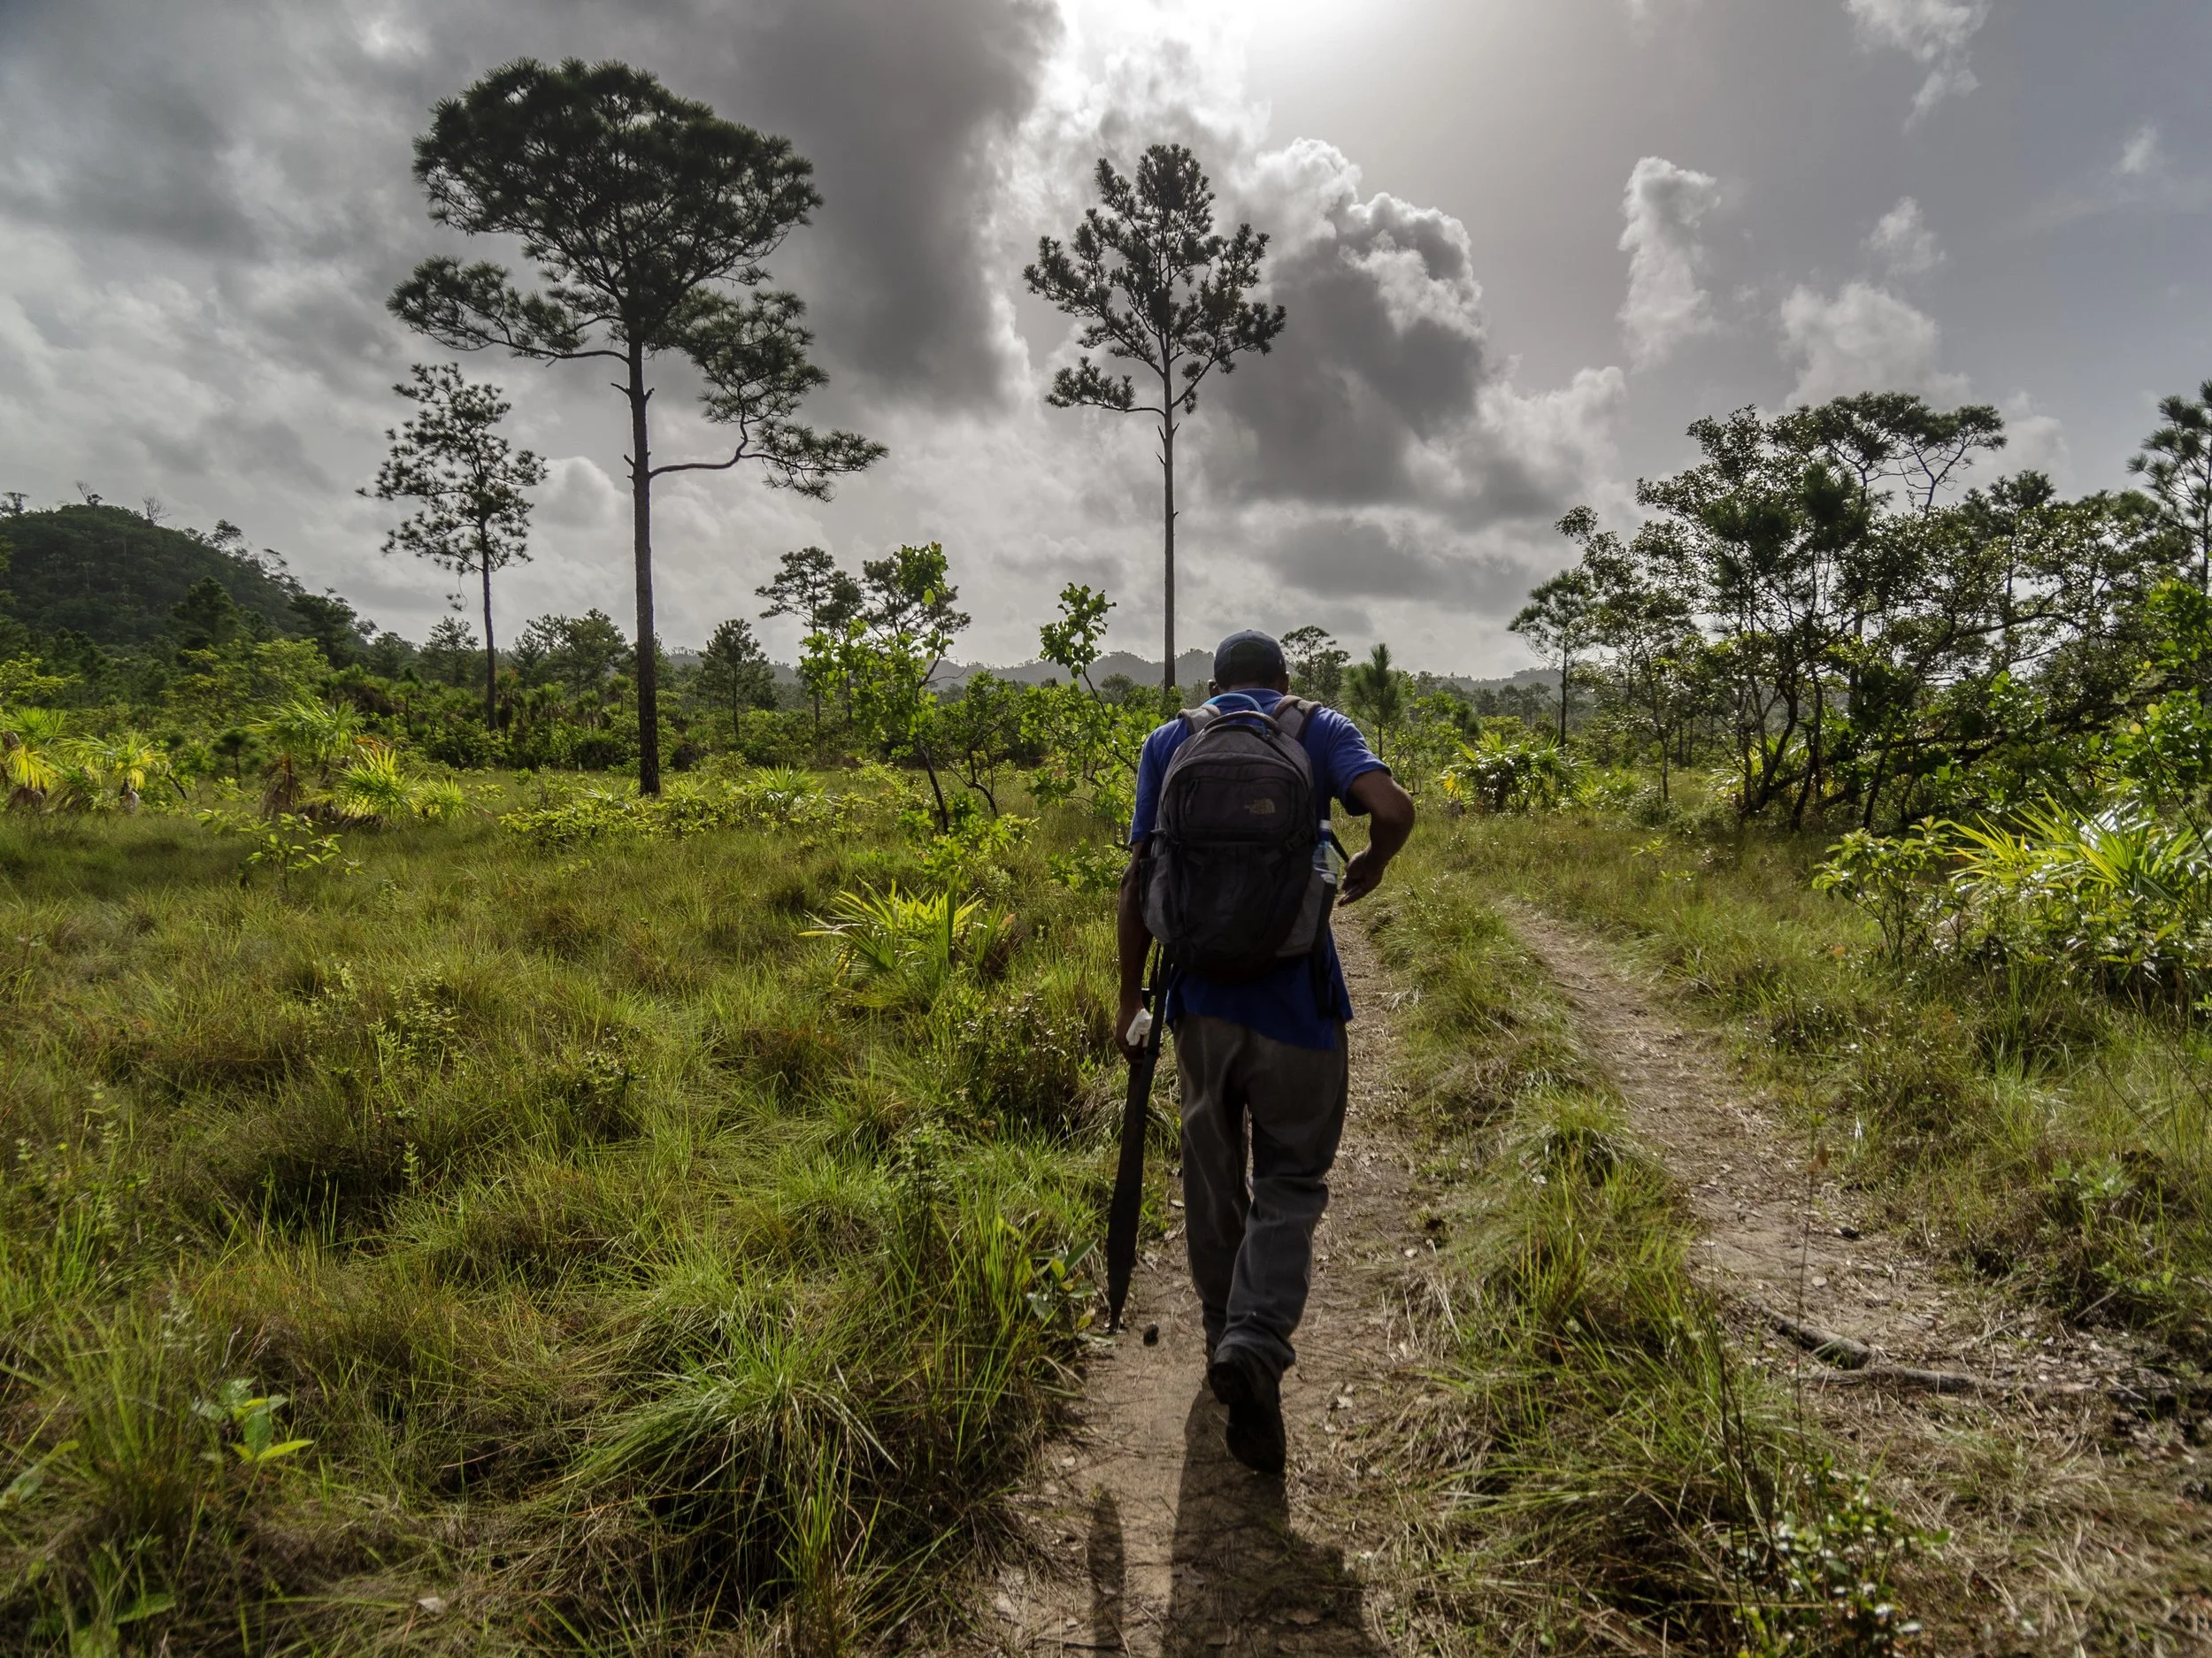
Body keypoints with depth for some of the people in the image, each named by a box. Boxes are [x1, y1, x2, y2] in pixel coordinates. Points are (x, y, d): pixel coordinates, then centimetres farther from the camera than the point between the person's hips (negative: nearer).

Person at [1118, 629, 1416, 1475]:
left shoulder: (1167, 743, 7)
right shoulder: (1321, 730, 4)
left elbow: (1139, 879, 2)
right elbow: (1393, 809, -15)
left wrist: (1131, 995, 8)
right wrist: (1372, 865, 7)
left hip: (1199, 991, 2)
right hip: (1293, 993, -2)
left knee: (1211, 1170, 18)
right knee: (1291, 1178, 9)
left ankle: (1225, 1338, 32)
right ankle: (1256, 1342, -11)